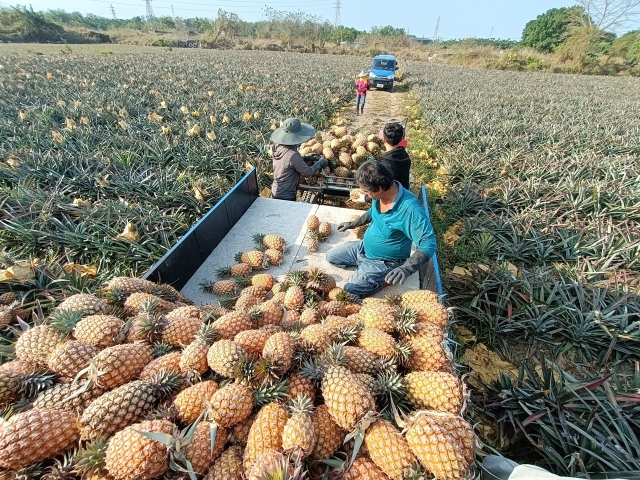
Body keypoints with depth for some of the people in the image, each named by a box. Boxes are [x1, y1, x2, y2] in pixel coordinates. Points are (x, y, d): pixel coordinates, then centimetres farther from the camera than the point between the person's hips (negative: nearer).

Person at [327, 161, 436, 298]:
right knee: (331, 256, 10)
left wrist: (406, 268, -46)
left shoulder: (410, 208, -35)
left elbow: (429, 243, -33)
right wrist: (352, 224, 19)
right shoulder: (380, 193, -11)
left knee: (350, 292, -19)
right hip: (364, 248, 8)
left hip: (383, 262, -8)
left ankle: (384, 279, 0)